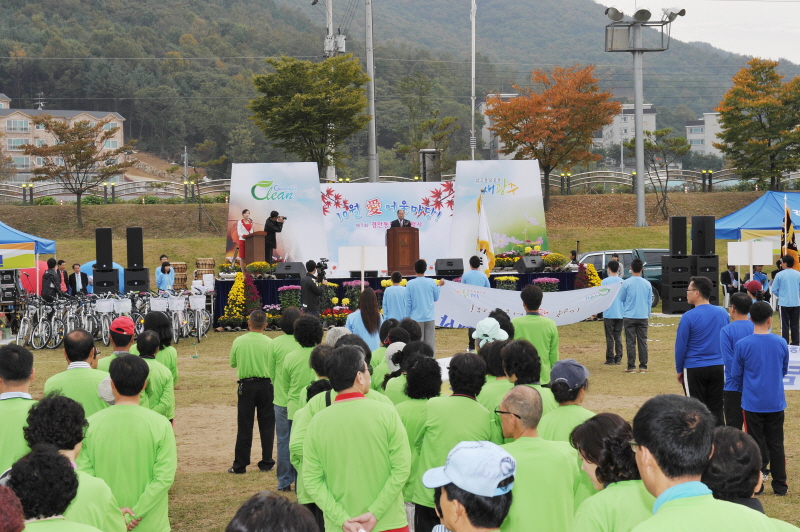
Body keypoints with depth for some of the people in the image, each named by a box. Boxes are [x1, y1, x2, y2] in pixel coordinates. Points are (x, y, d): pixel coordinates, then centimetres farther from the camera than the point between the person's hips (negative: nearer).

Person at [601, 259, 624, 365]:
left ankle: (610, 359, 0)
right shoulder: (622, 281, 5)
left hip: (609, 314, -4)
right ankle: (618, 359, 8)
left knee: (610, 337, 1)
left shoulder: (605, 281, -6)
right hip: (620, 313, 4)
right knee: (618, 337, 10)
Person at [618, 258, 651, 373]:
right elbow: (650, 302, 10)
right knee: (643, 342, 7)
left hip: (629, 317, -2)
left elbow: (620, 299, 3)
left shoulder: (626, 283, -8)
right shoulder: (647, 284, 2)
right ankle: (643, 366, 8)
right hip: (643, 317, 3)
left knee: (630, 342, 1)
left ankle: (631, 366, 2)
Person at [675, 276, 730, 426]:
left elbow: (680, 346, -7)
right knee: (717, 411, 9)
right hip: (719, 368, 4)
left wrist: (679, 370, 5)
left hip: (694, 369, -4)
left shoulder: (689, 317, -13)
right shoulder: (723, 313, 2)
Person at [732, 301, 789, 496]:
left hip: (752, 402, -2)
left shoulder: (742, 345, -11)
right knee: (776, 444, 11)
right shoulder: (781, 343, -4)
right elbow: (784, 370, 11)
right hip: (776, 403, 2)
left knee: (755, 444, 7)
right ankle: (780, 485, 15)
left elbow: (736, 374, -1)